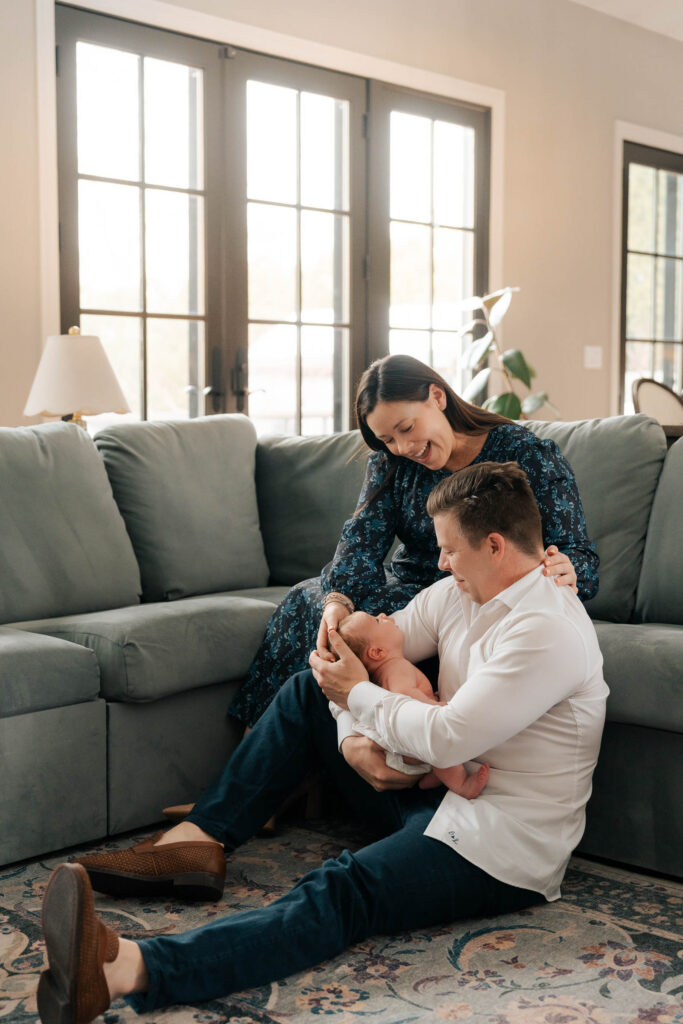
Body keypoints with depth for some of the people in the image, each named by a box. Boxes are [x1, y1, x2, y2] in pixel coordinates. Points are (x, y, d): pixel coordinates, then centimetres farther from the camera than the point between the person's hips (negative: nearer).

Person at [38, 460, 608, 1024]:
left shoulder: (549, 632, -23)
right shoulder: (460, 592, 6)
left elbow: (447, 740, -28)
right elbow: (367, 648, 8)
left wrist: (358, 696, -14)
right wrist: (350, 738, -10)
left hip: (501, 851, -10)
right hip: (439, 793, 10)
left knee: (341, 891, -35)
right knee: (306, 692, 9)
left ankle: (131, 970, -55)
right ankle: (200, 839, -2)